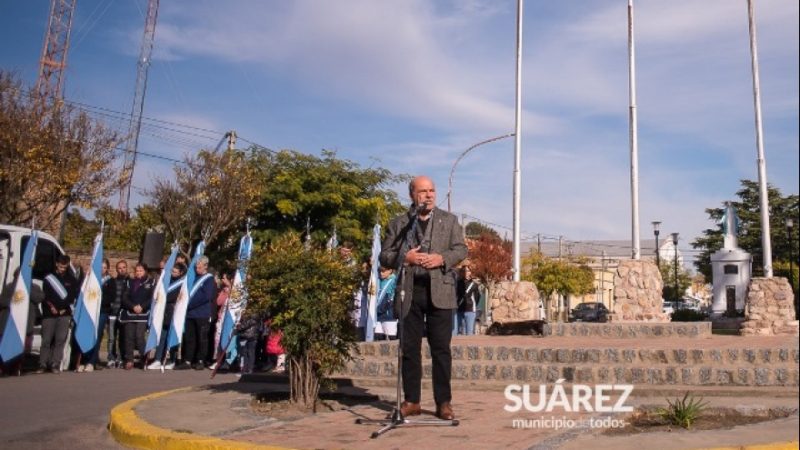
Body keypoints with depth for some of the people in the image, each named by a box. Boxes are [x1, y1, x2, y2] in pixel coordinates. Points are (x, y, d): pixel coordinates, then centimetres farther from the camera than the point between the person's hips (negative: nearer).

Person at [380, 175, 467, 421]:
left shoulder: (449, 220, 12)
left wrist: (442, 258, -12)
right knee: (410, 348, 5)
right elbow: (385, 256, 6)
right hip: (409, 292, 1)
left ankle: (444, 402, 8)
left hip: (440, 291, -1)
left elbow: (461, 249, 7)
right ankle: (411, 401, 16)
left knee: (441, 349, 0)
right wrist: (404, 257, -13)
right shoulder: (398, 223, 10)